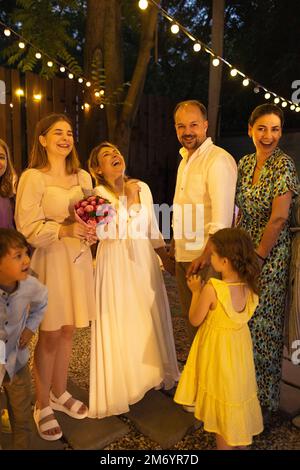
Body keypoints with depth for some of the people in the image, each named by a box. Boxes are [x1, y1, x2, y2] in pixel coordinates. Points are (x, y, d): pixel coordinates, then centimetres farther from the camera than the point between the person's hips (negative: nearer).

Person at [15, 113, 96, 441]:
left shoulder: (83, 177, 10)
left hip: (78, 259, 5)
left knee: (68, 330, 13)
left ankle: (59, 392, 33)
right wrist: (65, 230, -24)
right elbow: (28, 228, -12)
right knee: (49, 335, 4)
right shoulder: (32, 178, -8)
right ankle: (42, 405, 23)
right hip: (50, 260, -5)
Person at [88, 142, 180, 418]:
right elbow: (110, 232, -21)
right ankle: (123, 383, 25)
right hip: (116, 263, -4)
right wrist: (128, 199, -18)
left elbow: (152, 229, 12)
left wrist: (166, 258, 13)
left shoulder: (143, 187, 6)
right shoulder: (99, 193, -8)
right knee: (120, 322, 5)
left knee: (149, 318, 14)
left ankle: (151, 372, 37)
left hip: (144, 260, 5)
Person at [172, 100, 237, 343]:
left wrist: (205, 256, -24)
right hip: (183, 256, 9)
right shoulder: (185, 160, 14)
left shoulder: (219, 159, -14)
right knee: (190, 318, 20)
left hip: (206, 258, -8)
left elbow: (222, 218, -22)